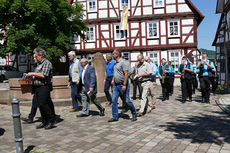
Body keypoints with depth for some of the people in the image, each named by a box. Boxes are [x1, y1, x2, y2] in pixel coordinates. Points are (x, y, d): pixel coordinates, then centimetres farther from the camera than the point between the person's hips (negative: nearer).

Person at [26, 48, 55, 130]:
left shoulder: (47, 63, -11)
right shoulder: (39, 64, 19)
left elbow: (43, 75, -21)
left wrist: (33, 74, -12)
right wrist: (32, 76, 10)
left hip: (44, 87, -9)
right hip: (38, 87, 9)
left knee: (43, 104, -12)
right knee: (40, 105, 10)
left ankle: (51, 121, -1)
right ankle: (44, 122, 18)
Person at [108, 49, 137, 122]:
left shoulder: (123, 62, -14)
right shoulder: (116, 63, 14)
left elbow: (126, 74, -20)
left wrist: (124, 85, -25)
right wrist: (113, 79, 18)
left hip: (122, 85, -8)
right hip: (116, 85, 8)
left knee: (127, 101, -1)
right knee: (114, 100, 3)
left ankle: (134, 114, 18)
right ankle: (115, 117, 11)